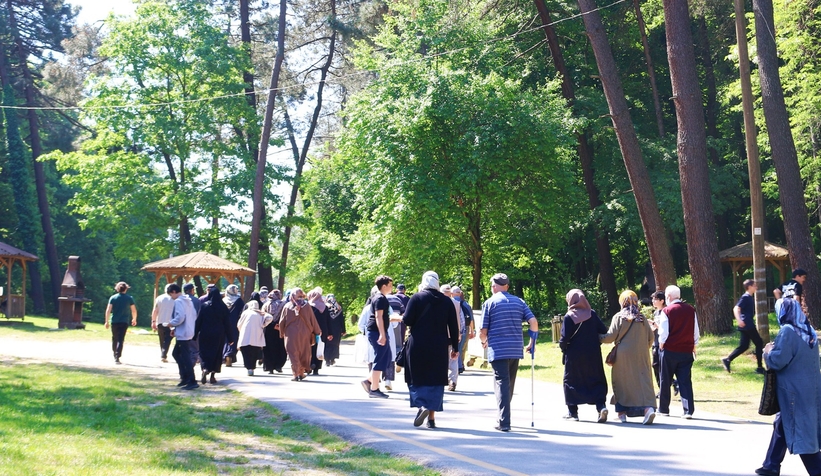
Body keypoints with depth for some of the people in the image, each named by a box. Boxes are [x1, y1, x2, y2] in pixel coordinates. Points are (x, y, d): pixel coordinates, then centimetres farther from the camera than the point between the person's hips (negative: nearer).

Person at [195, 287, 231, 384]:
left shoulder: (204, 306, -6)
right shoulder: (223, 307, -4)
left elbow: (198, 321, -4)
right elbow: (226, 323, -1)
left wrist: (195, 334, 3)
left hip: (205, 334, -1)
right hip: (219, 335, 1)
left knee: (204, 353, 6)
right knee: (216, 354, 10)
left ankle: (205, 370, -21)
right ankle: (212, 376, 8)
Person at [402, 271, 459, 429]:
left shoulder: (416, 298, -4)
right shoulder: (447, 301, 5)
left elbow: (407, 320, -10)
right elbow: (454, 326, 5)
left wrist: (402, 317, 14)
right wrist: (454, 347, 11)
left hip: (418, 346, -2)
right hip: (439, 348, 2)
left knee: (416, 379, 7)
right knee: (435, 381, 7)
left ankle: (421, 405, -16)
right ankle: (431, 416, 4)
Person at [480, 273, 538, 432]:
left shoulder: (489, 303, -2)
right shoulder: (519, 302, 9)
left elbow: (483, 332, -4)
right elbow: (533, 321, -1)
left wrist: (484, 342, 17)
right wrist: (532, 342, 10)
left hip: (498, 351, -4)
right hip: (516, 350, 4)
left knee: (501, 384, -5)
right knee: (509, 384, 17)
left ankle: (504, 422, -14)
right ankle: (503, 416, 29)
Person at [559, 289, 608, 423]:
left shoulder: (569, 317, -12)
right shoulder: (592, 314, -1)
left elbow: (565, 338, -14)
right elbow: (604, 331, -1)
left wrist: (562, 345, 6)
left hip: (574, 356, -3)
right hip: (593, 355, 3)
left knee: (571, 381, 12)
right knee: (596, 381, 10)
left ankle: (572, 411, 13)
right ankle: (601, 405, -11)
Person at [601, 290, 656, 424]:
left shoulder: (618, 317, -4)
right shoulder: (642, 318, 5)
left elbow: (611, 336, -6)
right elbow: (650, 337, 8)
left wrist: (599, 339, 12)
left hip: (623, 355, -2)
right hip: (641, 356, 2)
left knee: (622, 383, 9)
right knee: (643, 381, -1)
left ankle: (622, 413, 12)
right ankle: (649, 407, -22)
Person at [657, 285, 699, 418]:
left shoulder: (667, 311, -8)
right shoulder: (691, 310, 5)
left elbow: (663, 333, -9)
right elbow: (696, 332, 9)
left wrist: (661, 347, 5)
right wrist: (694, 348, 19)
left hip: (670, 351, -3)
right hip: (687, 351, 3)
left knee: (665, 381, 10)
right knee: (685, 381, 2)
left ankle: (663, 408, 19)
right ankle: (688, 410, -8)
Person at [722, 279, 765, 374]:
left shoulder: (751, 297, 15)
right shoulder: (746, 297, -12)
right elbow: (736, 308, -22)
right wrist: (739, 320, -35)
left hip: (747, 326, 9)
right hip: (747, 325, -9)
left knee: (744, 346, 7)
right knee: (759, 343, -2)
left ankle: (727, 360, 2)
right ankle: (759, 368, 1)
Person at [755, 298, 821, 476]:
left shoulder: (787, 331, -16)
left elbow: (778, 361, -19)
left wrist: (768, 351, 0)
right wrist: (777, 348, 15)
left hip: (794, 391, -9)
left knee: (799, 431, -3)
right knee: (781, 424, 19)